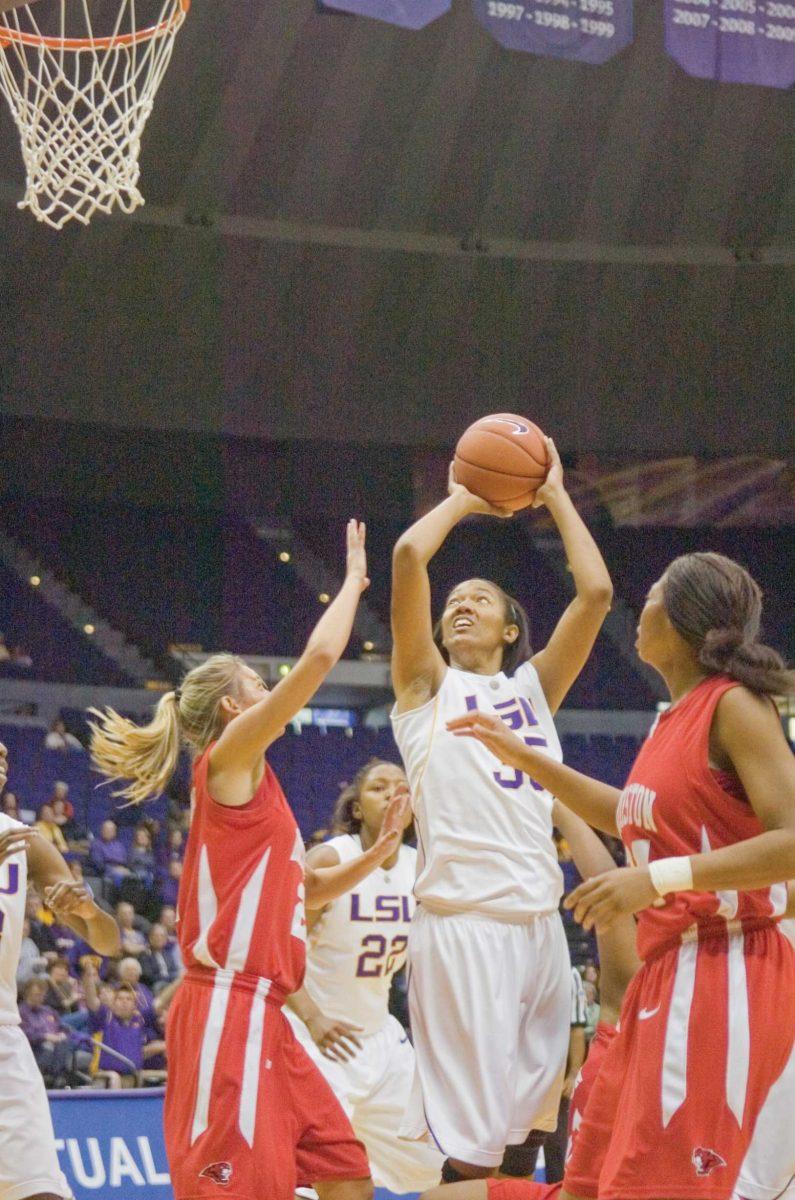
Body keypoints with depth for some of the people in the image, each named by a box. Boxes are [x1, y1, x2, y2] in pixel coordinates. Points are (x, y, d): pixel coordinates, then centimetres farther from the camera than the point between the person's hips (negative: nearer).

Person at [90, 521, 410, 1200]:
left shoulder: (251, 788, 23)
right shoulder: (228, 760, -3)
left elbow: (306, 890, 32)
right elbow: (320, 657, -11)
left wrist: (377, 855, 19)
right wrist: (355, 578, 3)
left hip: (260, 1015, 10)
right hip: (228, 1007, -10)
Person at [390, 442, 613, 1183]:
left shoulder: (534, 687, 19)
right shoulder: (427, 686, 10)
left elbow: (595, 591, 8)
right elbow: (408, 556, -3)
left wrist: (555, 498, 16)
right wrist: (463, 501, 13)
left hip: (540, 921, 4)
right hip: (462, 922, -4)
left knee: (526, 1126, 5)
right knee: (472, 1146, -11)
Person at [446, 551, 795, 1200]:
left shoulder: (734, 705, -10)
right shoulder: (675, 717, 15)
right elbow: (634, 817, 35)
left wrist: (658, 879, -25)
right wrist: (525, 758, 33)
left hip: (722, 972, -10)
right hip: (667, 970, 10)